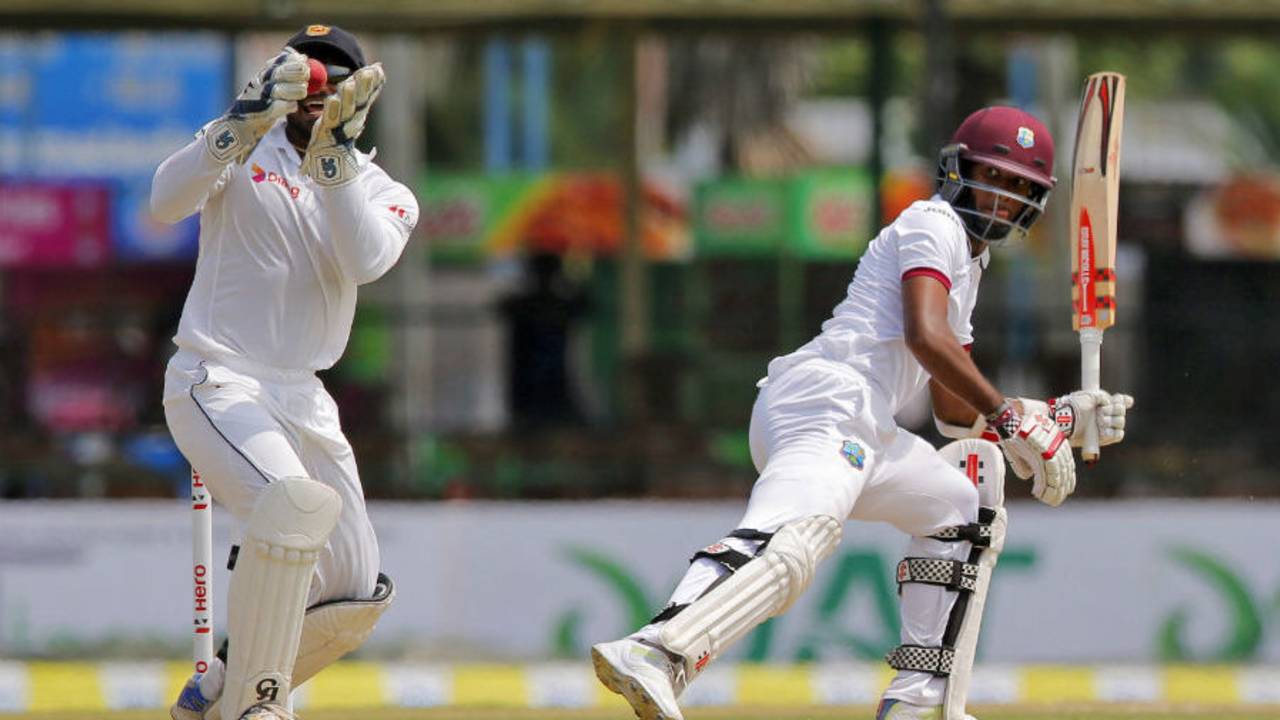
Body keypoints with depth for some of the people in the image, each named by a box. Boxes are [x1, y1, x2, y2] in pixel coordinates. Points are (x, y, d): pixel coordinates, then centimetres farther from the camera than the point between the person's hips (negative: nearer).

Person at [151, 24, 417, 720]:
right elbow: (168, 199, -20)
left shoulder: (383, 192, 9)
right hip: (215, 386, -6)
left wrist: (334, 151, -23)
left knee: (356, 596, 4)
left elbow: (366, 259, -15)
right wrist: (247, 122, -31)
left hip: (304, 401, 6)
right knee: (297, 501, -33)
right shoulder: (243, 151, 1)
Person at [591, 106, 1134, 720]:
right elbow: (925, 337, -15)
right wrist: (1015, 421, -15)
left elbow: (957, 415, 33)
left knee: (965, 507, 26)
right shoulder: (934, 224, 3)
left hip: (865, 435, 10)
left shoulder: (968, 264, 32)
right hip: (830, 398, -10)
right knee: (797, 538, -34)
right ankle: (653, 655, -57)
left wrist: (1067, 418, 24)